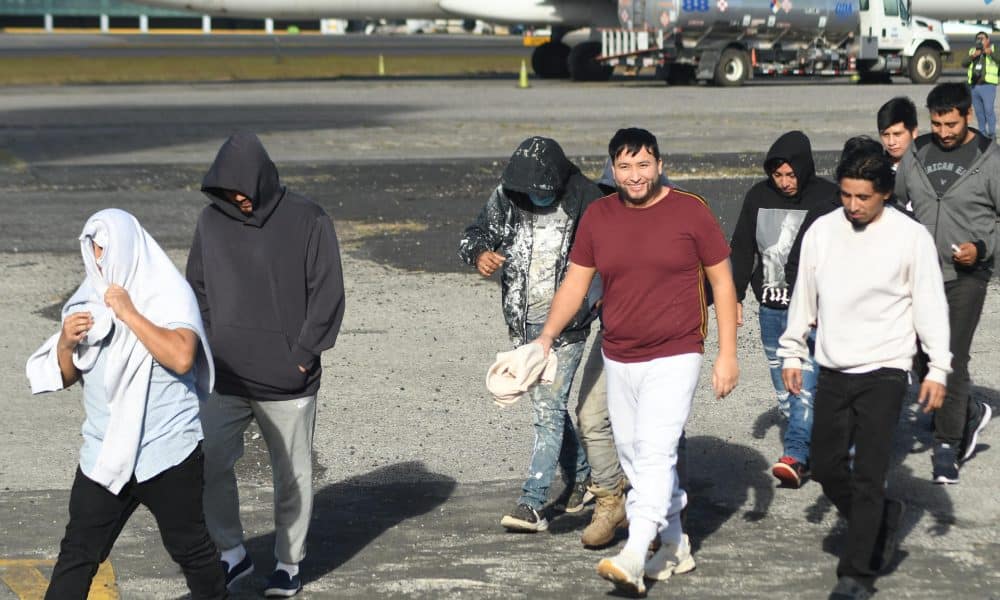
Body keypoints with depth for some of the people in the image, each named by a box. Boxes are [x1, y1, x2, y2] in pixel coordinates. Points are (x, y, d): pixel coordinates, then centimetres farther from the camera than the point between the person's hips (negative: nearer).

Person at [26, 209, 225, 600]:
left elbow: (182, 357, -26)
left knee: (191, 547, 10)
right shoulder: (89, 299, 7)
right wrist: (67, 342, -10)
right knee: (77, 553, 3)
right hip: (104, 453, 4)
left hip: (168, 451, -4)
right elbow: (65, 377, 11)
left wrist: (130, 313, -22)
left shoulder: (169, 294, -9)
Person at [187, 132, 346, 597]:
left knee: (293, 475, 7)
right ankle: (232, 553, 15)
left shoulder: (308, 221, -5)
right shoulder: (212, 220, 5)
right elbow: (198, 290, 13)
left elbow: (328, 295, -5)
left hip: (287, 380, -3)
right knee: (209, 463, -4)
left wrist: (303, 356, -10)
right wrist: (207, 347, 2)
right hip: (225, 378, 3)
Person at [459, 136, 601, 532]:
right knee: (548, 407, 17)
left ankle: (532, 505, -10)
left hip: (567, 326, -5)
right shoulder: (507, 196, 0)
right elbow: (476, 234, 8)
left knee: (549, 410, -11)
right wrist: (479, 254, -14)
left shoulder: (584, 200, -10)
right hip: (523, 325, 5)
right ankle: (580, 476, 38)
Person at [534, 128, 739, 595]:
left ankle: (633, 559, -23)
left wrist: (727, 354, -4)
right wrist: (547, 336, -7)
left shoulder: (690, 211, -5)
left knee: (655, 452, -17)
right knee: (634, 457, 11)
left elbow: (722, 281, 0)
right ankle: (674, 549, 25)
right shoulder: (598, 216, 4)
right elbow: (576, 281, 7)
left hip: (674, 356, -5)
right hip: (618, 359, 5)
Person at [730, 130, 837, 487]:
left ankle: (796, 456, -16)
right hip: (771, 309, 5)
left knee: (805, 383, -14)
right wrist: (735, 297, 11)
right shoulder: (758, 197, 7)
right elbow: (741, 249, 16)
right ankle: (813, 448, 18)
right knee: (783, 387, 8)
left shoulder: (828, 198, -6)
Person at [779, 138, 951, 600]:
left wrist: (937, 369, -7)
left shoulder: (910, 236, -7)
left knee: (868, 475, -7)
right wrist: (792, 353, 12)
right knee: (826, 466, 8)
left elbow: (931, 306, -4)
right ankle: (881, 520, 33)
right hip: (833, 371, 5)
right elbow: (803, 297, 12)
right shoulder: (822, 231, 3)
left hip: (884, 371, -4)